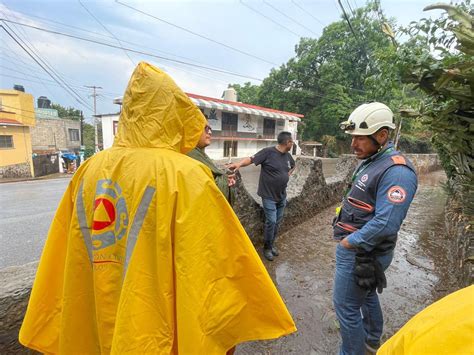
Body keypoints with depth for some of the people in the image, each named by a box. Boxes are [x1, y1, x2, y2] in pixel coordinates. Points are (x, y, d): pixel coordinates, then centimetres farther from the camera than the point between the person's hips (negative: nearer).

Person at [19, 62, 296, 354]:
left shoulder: (90, 170, -6)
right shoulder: (185, 175, -23)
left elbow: (64, 265, 2)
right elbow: (220, 261, -19)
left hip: (99, 326, 5)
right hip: (159, 330, -4)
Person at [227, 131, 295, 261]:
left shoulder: (288, 155, 5)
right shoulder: (268, 152, -17)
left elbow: (293, 166, 27)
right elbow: (251, 159, -24)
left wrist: (288, 175, 10)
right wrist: (239, 163, -43)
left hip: (282, 196, 7)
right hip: (269, 195, -7)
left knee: (277, 222, 14)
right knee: (271, 221, -4)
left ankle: (272, 244, 32)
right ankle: (267, 247, 17)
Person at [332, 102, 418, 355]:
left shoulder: (396, 171, -23)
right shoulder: (369, 162, 6)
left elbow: (385, 223, -29)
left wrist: (349, 242, -18)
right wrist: (347, 236, 9)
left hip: (360, 254, -10)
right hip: (356, 248, 10)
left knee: (346, 307, 3)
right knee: (367, 295, 28)